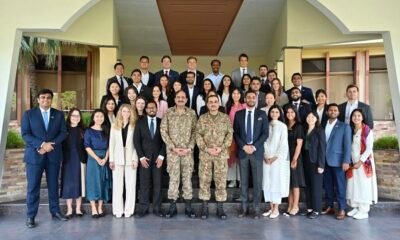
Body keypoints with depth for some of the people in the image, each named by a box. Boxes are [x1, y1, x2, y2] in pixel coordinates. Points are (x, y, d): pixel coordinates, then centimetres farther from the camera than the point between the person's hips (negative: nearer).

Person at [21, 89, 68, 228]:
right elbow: (25, 134, -6)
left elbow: (63, 133, 2)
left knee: (53, 185, 9)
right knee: (33, 187, 0)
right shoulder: (29, 114, 3)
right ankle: (30, 216, 9)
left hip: (53, 154, 2)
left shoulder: (59, 114, 8)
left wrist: (50, 145, -13)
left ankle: (55, 211, 20)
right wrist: (42, 144, -18)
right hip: (34, 155, -2)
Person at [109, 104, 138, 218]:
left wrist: (135, 158, -11)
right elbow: (111, 143, 7)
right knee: (117, 185, 3)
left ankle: (128, 210, 7)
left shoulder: (135, 126, 2)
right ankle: (118, 210, 9)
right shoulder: (114, 126, 10)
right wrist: (111, 159, 0)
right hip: (118, 158, 2)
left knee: (130, 185, 1)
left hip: (130, 158, -2)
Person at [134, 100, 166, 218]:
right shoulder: (140, 122, 6)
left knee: (158, 184, 1)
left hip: (158, 157, 1)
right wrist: (141, 157, -8)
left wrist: (161, 156, -7)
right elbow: (136, 140, 1)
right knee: (144, 184, -1)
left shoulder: (161, 122, 7)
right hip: (144, 157, 0)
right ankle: (143, 209, 5)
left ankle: (157, 209, 8)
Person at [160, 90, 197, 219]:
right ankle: (172, 206, 12)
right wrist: (173, 147, -10)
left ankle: (188, 206, 13)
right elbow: (163, 131, -3)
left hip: (188, 150, 1)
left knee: (187, 177, 5)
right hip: (172, 150, -1)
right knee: (173, 177, 3)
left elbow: (195, 131, 2)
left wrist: (189, 148, -9)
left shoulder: (192, 113, 3)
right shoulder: (168, 113, 0)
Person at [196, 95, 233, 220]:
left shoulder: (225, 118, 6)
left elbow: (230, 134, 0)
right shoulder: (202, 118, 6)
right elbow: (198, 135, 0)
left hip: (221, 154, 0)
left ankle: (220, 208, 11)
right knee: (204, 180, 3)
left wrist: (221, 148, -13)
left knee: (221, 181, 2)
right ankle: (205, 207, 13)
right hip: (205, 154, 0)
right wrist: (207, 149, -12)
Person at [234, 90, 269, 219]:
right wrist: (244, 146, -9)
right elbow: (235, 133, 4)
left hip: (257, 151, -1)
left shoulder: (262, 114, 5)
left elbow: (265, 133, -1)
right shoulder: (239, 114, 8)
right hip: (242, 151, 1)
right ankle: (244, 207, 14)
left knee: (257, 181, 1)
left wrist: (254, 147, -11)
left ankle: (256, 208, 10)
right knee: (243, 181, 6)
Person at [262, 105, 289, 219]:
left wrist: (275, 157, -11)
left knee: (277, 182, -2)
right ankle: (271, 208, 13)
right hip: (267, 158, 4)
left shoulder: (283, 126, -1)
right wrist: (265, 156, -6)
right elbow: (264, 142, 5)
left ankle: (276, 209, 5)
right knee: (268, 183, 4)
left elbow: (283, 144, -6)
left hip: (279, 158, -3)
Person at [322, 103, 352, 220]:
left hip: (338, 161, -4)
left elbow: (347, 145, -4)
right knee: (327, 185, 9)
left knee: (340, 186, 0)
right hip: (325, 161, 4)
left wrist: (346, 161, -12)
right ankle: (329, 207, 20)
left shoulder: (344, 126, 1)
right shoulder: (323, 126, 12)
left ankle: (341, 209, 7)